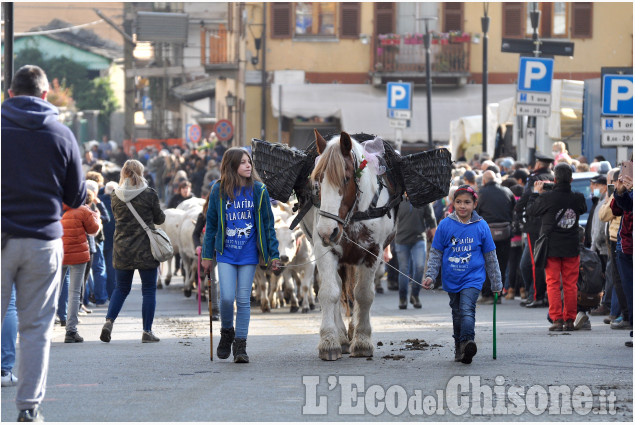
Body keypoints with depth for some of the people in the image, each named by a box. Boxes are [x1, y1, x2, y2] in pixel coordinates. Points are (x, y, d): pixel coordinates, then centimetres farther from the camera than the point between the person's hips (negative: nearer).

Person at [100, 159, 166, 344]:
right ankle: (147, 332, 5)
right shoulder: (149, 194, -9)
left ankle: (109, 321, -4)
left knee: (121, 288, 15)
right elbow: (159, 219, 1)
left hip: (121, 247, 3)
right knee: (149, 290, 6)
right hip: (145, 249, -3)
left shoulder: (115, 196, -1)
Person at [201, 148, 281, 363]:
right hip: (226, 254, 0)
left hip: (248, 255, 0)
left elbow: (268, 224, 3)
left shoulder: (258, 190, 0)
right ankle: (226, 332, 19)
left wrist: (274, 255, 0)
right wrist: (207, 255, 7)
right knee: (227, 297, -9)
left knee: (243, 300, 1)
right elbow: (211, 224, 7)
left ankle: (240, 345, 9)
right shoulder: (219, 191, 0)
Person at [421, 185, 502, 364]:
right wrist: (430, 276, -2)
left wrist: (496, 283, 11)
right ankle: (459, 349, 24)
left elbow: (490, 257, 6)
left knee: (467, 310, -22)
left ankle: (467, 342, -36)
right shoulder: (445, 225, -2)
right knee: (457, 314, 13)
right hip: (452, 280, 3)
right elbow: (435, 254, 7)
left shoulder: (481, 227, -3)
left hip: (473, 277, -3)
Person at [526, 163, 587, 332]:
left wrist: (536, 193, 14)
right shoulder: (578, 198, -6)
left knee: (553, 284, 3)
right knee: (570, 285, 8)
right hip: (571, 248, 2)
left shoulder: (547, 197, -14)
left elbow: (531, 211, -1)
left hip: (552, 248, -2)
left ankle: (557, 319, -3)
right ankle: (570, 320, 9)